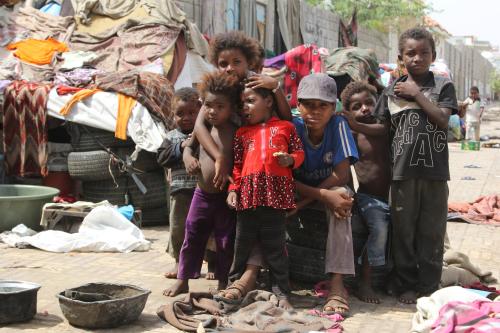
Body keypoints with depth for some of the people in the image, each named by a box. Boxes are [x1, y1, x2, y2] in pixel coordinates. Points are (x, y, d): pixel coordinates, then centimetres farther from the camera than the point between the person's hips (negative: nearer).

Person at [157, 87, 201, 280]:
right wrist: (180, 147, -12)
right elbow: (162, 159, -2)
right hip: (180, 191, 2)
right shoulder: (172, 137, 8)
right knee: (178, 227, 9)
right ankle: (180, 262, 25)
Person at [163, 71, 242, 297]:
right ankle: (183, 280, 23)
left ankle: (222, 283, 21)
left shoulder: (237, 134, -12)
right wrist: (188, 158, -3)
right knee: (192, 237, 11)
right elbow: (189, 147, 18)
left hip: (225, 196, -4)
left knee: (225, 241, 7)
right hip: (202, 194, 4)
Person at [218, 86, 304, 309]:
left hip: (276, 192, -2)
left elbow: (299, 152, 12)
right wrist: (233, 189, 5)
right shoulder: (242, 133, 16)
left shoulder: (286, 127, 10)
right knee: (243, 242, 10)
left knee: (275, 245, 3)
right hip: (248, 192, 3)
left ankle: (281, 291, 12)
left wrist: (290, 159, -9)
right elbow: (236, 164, 13)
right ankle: (236, 283, 25)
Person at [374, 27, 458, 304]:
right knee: (403, 230, 6)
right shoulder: (393, 90, 7)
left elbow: (442, 120, -9)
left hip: (435, 170, -1)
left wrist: (417, 94, -9)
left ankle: (428, 286, 17)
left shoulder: (442, 86, 4)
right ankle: (405, 284, 19)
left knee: (431, 232, 6)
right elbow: (383, 128, 12)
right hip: (403, 170, 1)